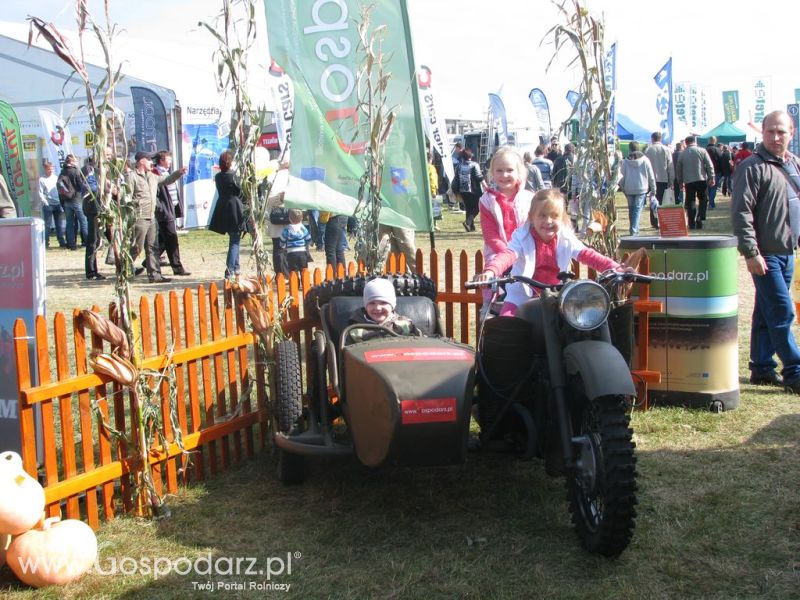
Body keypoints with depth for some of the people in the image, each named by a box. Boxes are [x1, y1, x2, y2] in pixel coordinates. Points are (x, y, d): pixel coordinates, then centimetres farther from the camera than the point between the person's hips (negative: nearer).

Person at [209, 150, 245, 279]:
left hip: (223, 210, 6)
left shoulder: (218, 177, 6)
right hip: (235, 210, -6)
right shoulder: (233, 175, -13)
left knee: (233, 239, 21)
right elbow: (240, 191, -8)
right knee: (235, 241, -1)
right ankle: (229, 269, -10)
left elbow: (222, 191, 10)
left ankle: (235, 267, 28)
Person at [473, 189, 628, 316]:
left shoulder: (566, 239, -2)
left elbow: (587, 254, -10)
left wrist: (615, 268, -25)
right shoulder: (522, 238, -12)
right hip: (523, 298, -2)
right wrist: (490, 271, -49)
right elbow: (507, 255, -27)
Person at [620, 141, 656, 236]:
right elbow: (651, 177, 0)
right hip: (642, 189, -1)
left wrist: (623, 188, 14)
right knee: (637, 209, -2)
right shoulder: (645, 160, -4)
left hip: (629, 189, 2)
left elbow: (622, 177, 1)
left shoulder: (625, 162, -3)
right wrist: (653, 189, 8)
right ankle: (634, 230, -13)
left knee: (631, 209, 15)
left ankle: (633, 229, 23)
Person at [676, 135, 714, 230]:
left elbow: (678, 169, 11)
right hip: (702, 179, -1)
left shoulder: (682, 154, 6)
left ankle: (692, 223, 5)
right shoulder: (702, 151, 1)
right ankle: (699, 219, -6)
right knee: (703, 200, 10)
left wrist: (680, 181, 19)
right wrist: (711, 177, -1)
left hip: (688, 181, 1)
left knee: (690, 202, 6)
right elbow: (709, 165, -4)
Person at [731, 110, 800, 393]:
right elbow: (741, 213, -17)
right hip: (765, 253, -7)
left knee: (766, 313, 13)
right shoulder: (752, 167, -12)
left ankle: (762, 369, 20)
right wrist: (751, 253, -21)